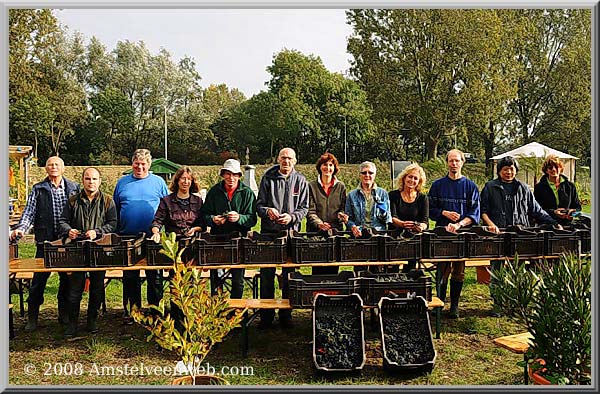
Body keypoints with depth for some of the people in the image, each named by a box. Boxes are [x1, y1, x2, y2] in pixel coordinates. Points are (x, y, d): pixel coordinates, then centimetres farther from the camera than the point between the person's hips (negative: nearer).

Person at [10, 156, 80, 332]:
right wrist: (20, 229, -16)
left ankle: (65, 315, 22)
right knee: (38, 280, 2)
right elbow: (29, 213, 0)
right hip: (45, 241, -1)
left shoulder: (73, 188, 6)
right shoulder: (38, 189, 5)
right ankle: (32, 318, 16)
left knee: (67, 279, 8)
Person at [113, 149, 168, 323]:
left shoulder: (158, 182, 5)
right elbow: (115, 210, 14)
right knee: (130, 277, 9)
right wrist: (117, 233, 7)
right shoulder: (122, 183, 10)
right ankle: (131, 310, 20)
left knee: (155, 277, 4)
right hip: (128, 237, 2)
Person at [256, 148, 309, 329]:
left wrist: (291, 217, -13)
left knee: (289, 275, 7)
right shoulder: (268, 178, 5)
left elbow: (304, 208, 5)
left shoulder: (301, 181, 7)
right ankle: (266, 315, 14)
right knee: (266, 274, 3)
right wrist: (267, 211, -16)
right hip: (269, 232, 0)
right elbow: (259, 204, 5)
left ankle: (286, 314, 19)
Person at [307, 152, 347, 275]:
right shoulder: (312, 186, 3)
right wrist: (319, 224, -21)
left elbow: (343, 208, 13)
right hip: (316, 232, -2)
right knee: (317, 269, -3)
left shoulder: (341, 187, 10)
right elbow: (310, 211, -3)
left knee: (333, 268, 1)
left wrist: (341, 215, -11)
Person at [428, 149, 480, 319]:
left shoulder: (470, 186, 6)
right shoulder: (438, 185, 7)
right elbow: (430, 209, 7)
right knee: (442, 271, -1)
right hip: (442, 233, 0)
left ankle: (454, 306, 13)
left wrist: (459, 224, -17)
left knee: (459, 272, 5)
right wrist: (445, 213, -12)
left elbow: (475, 212, -2)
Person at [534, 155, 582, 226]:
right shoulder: (539, 187, 8)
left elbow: (578, 206, 21)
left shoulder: (570, 186, 17)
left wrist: (573, 212, -3)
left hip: (567, 225, 2)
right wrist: (553, 212, -14)